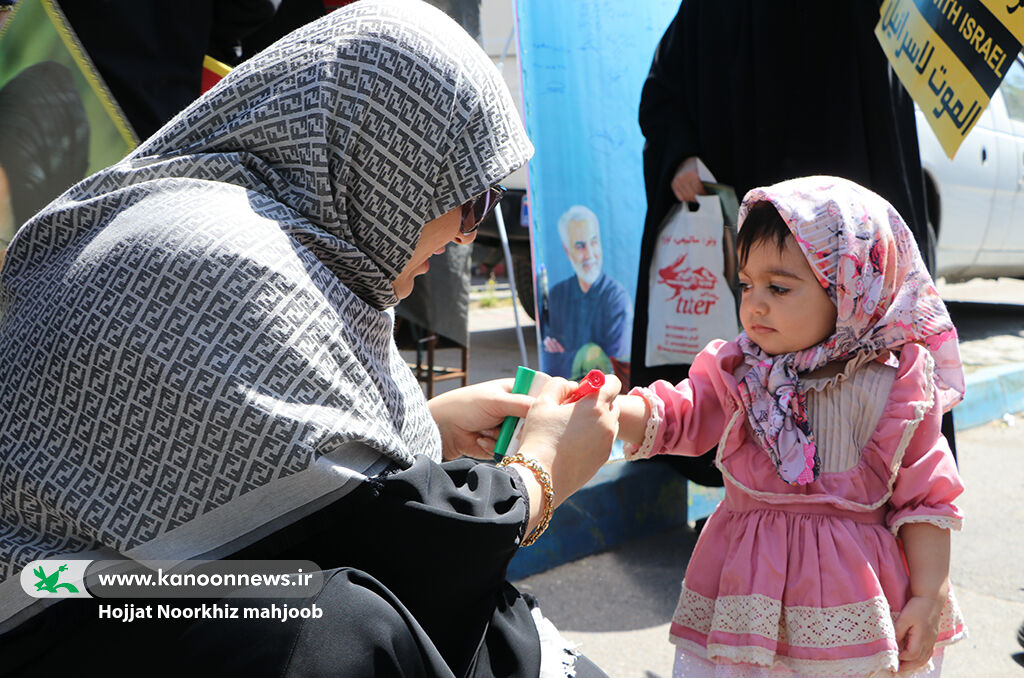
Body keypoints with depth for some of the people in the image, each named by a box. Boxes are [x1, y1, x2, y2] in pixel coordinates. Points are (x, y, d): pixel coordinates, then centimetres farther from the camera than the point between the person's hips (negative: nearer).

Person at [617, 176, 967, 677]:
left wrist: (929, 599, -4)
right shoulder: (735, 371, -2)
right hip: (745, 583, 2)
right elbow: (677, 415, -12)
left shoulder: (896, 389, -8)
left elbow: (923, 499, -3)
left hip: (850, 594, -1)